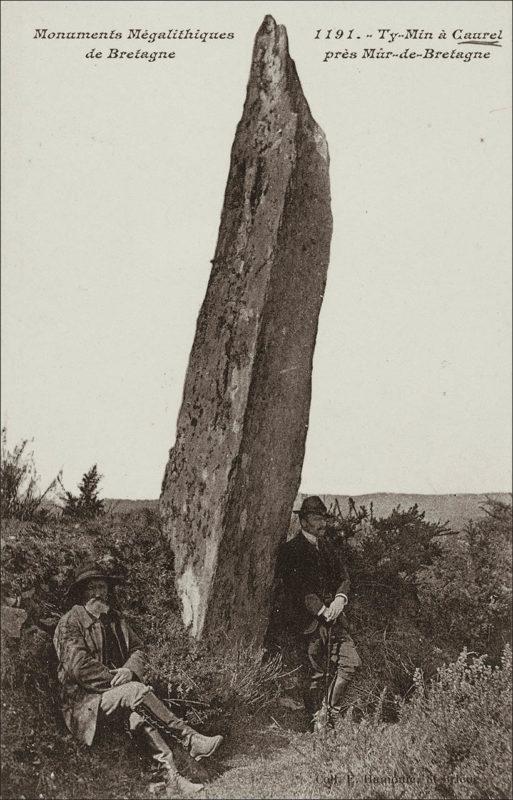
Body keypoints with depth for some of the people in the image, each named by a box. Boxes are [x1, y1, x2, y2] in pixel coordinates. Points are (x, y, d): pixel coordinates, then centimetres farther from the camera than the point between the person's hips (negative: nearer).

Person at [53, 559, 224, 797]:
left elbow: (137, 648, 11)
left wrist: (129, 670, -11)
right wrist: (116, 679, -17)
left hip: (113, 689, 6)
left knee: (140, 713, -27)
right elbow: (79, 668, -17)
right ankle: (191, 741, -27)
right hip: (84, 701, -5)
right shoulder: (69, 623, -8)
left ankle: (171, 777, -35)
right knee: (137, 692, -30)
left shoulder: (115, 619, 14)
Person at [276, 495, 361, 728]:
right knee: (315, 673, -1)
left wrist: (340, 599, -9)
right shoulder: (291, 551, -7)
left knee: (350, 661, 0)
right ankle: (317, 723, 13)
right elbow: (298, 588, -14)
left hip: (333, 616, 7)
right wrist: (322, 611, -17)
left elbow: (344, 578, 12)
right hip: (308, 620, -6)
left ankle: (333, 711, 16)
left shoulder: (329, 548, 16)